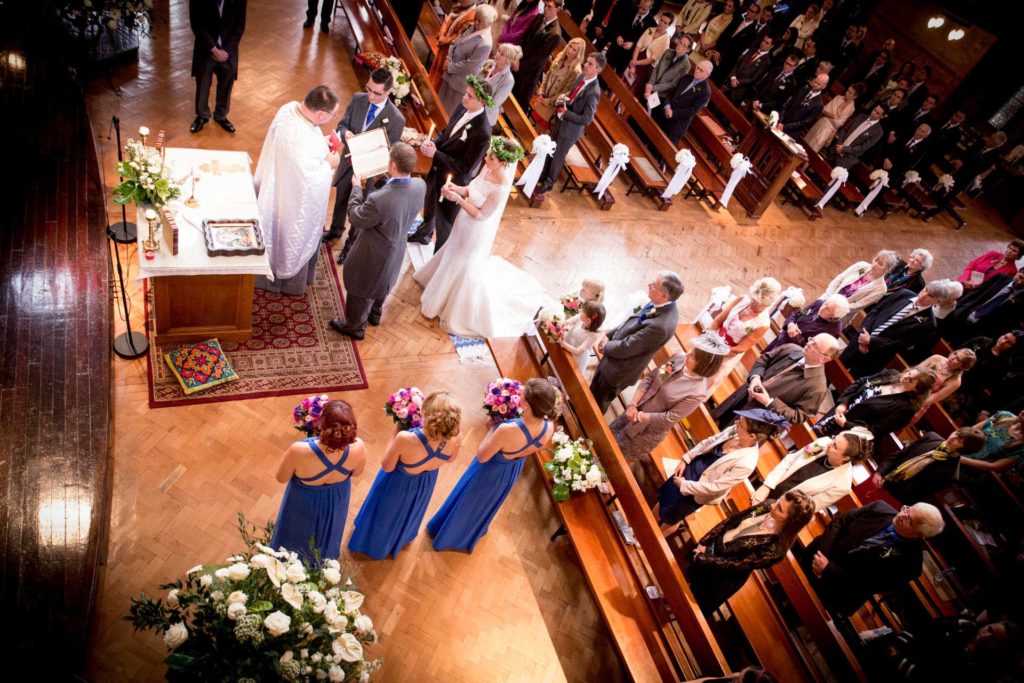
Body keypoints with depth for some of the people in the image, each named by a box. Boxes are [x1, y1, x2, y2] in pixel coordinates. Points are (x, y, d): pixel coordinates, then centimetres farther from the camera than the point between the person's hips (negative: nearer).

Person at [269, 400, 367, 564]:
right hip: (336, 502, 2)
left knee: (297, 537, 32)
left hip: (304, 504, -2)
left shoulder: (299, 451, -45)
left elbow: (281, 478, -21)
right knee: (327, 534, 36)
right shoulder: (358, 447, -37)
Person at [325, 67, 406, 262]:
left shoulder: (396, 119, -25)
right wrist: (345, 133, -27)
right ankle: (336, 230, 57)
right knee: (340, 200, 28)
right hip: (348, 162, 5)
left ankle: (351, 244, 42)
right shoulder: (358, 99, -12)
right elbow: (342, 124, -4)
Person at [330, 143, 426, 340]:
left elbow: (355, 217, -20)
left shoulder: (378, 200, -41)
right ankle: (375, 314, 58)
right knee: (381, 283, 33)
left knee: (360, 289, 20)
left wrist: (356, 188, -9)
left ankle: (355, 327, 43)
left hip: (374, 254, -6)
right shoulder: (420, 186, -22)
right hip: (396, 248, 6)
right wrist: (387, 177, 0)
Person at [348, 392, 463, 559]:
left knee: (386, 513, 32)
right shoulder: (455, 438, -35)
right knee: (410, 511, 38)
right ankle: (401, 538, 68)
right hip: (426, 483, 3)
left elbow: (387, 466, -24)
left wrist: (397, 433, -21)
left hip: (398, 485, -3)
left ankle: (374, 542, 62)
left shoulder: (405, 439, -47)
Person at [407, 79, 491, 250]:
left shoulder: (482, 133, -33)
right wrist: (433, 142, -13)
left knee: (445, 223, 13)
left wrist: (435, 154, -27)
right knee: (429, 208, 33)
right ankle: (423, 234, 63)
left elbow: (464, 167, -29)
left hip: (452, 182, -8)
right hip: (437, 172, 8)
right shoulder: (462, 109, -10)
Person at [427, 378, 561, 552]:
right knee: (489, 502, 35)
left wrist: (493, 428, -16)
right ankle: (471, 534, 63)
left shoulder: (508, 430, -45)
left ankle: (446, 536, 54)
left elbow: (482, 456, -26)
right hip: (512, 472, 5)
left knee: (467, 503, 26)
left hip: (489, 472, -5)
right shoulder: (549, 427, -28)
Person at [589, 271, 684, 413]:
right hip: (617, 358, 7)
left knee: (598, 402, 21)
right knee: (594, 390, 33)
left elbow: (625, 348, -30)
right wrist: (609, 336, -1)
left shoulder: (660, 326, -41)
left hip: (620, 369, -7)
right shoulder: (664, 305, -14)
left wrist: (606, 346, -12)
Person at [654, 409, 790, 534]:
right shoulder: (735, 431, -19)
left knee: (670, 519, 19)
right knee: (662, 500, 26)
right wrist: (685, 459, -2)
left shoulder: (746, 463, -36)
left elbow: (715, 487, -27)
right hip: (691, 468, 5)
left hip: (696, 492, -5)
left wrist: (684, 485, -18)